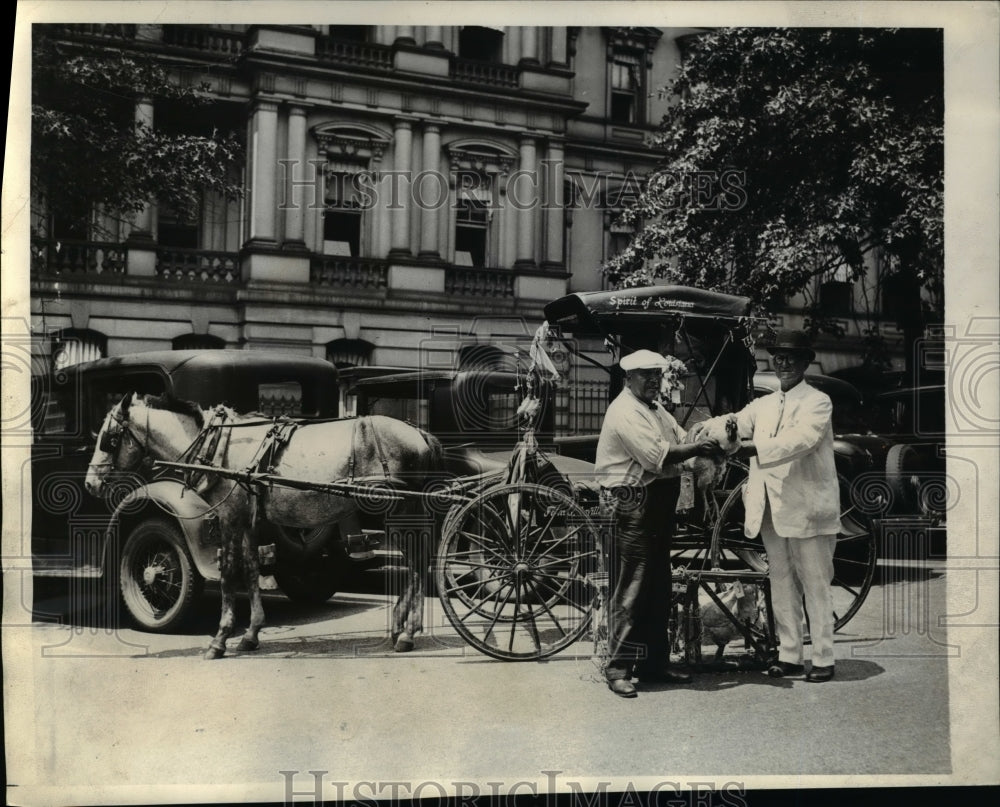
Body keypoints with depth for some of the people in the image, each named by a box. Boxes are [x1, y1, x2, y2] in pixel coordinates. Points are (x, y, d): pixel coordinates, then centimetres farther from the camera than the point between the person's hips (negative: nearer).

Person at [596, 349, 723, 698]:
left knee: (658, 588, 14)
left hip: (659, 505, 10)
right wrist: (699, 448, -15)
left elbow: (683, 440, 12)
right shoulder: (625, 412, -14)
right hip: (633, 505, -10)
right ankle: (618, 668, -2)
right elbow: (658, 456, -22)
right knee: (631, 589, -8)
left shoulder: (655, 410, 19)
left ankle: (654, 663, 23)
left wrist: (710, 440, -7)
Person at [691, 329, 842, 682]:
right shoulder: (763, 405, 15)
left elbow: (799, 439, -22)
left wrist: (752, 448, -35)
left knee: (816, 586, 1)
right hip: (772, 510, 6)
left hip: (807, 508, -6)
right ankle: (789, 656, 21)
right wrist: (707, 427, -23)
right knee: (782, 586, 12)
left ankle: (823, 659, 9)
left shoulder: (817, 402, -4)